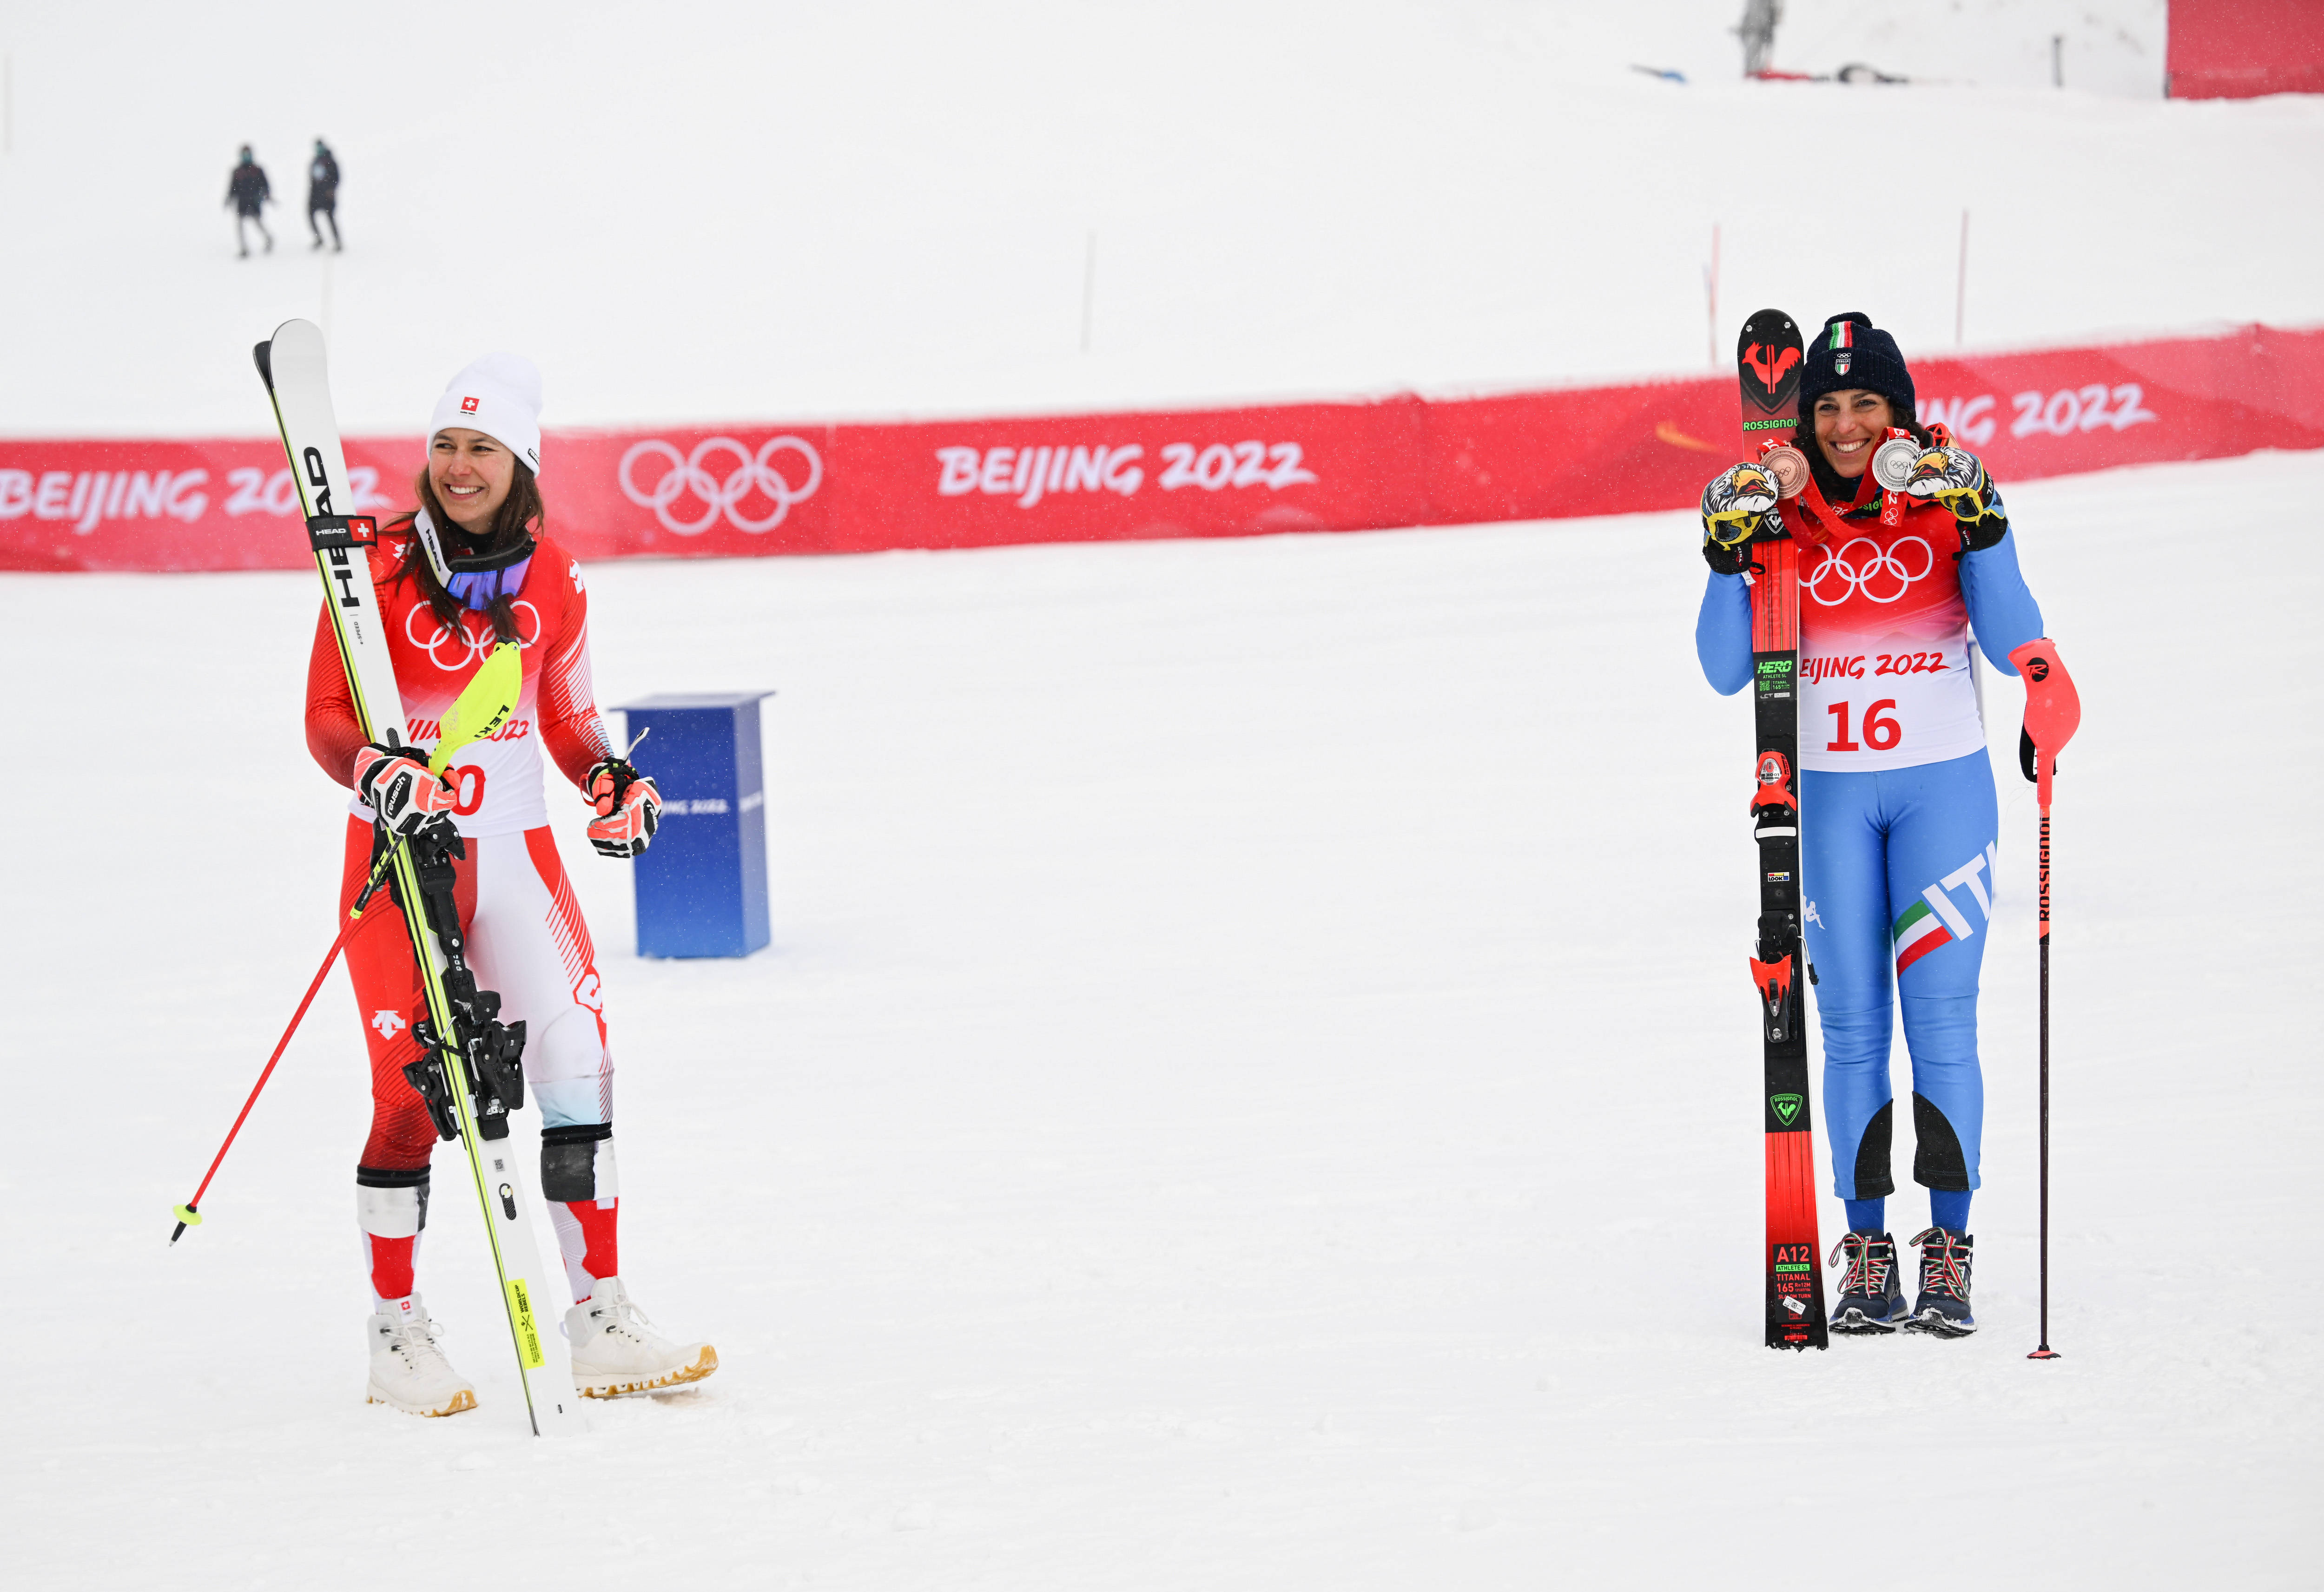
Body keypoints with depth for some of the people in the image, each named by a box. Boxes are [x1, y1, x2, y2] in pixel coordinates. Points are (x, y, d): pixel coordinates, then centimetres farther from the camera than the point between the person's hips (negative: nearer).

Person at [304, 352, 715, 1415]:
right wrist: (378, 773, -24)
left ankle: (600, 1325, 1)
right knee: (411, 1087, -6)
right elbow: (326, 716, -4)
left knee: (578, 1064, -5)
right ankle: (394, 1333, 8)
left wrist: (606, 779, -3)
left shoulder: (550, 578, 6)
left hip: (515, 846, 3)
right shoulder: (385, 563, -4)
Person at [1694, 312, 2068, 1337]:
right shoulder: (1785, 519, 2)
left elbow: (2013, 648, -11)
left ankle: (1948, 1253, -1)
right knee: (1852, 1024, 2)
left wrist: (1981, 529, -21)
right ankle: (1866, 1253, 7)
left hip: (1943, 787, -2)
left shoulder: (1948, 500, -3)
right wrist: (1728, 559, -14)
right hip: (1830, 794, 2)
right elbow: (1728, 672, -1)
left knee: (1940, 1020, -5)